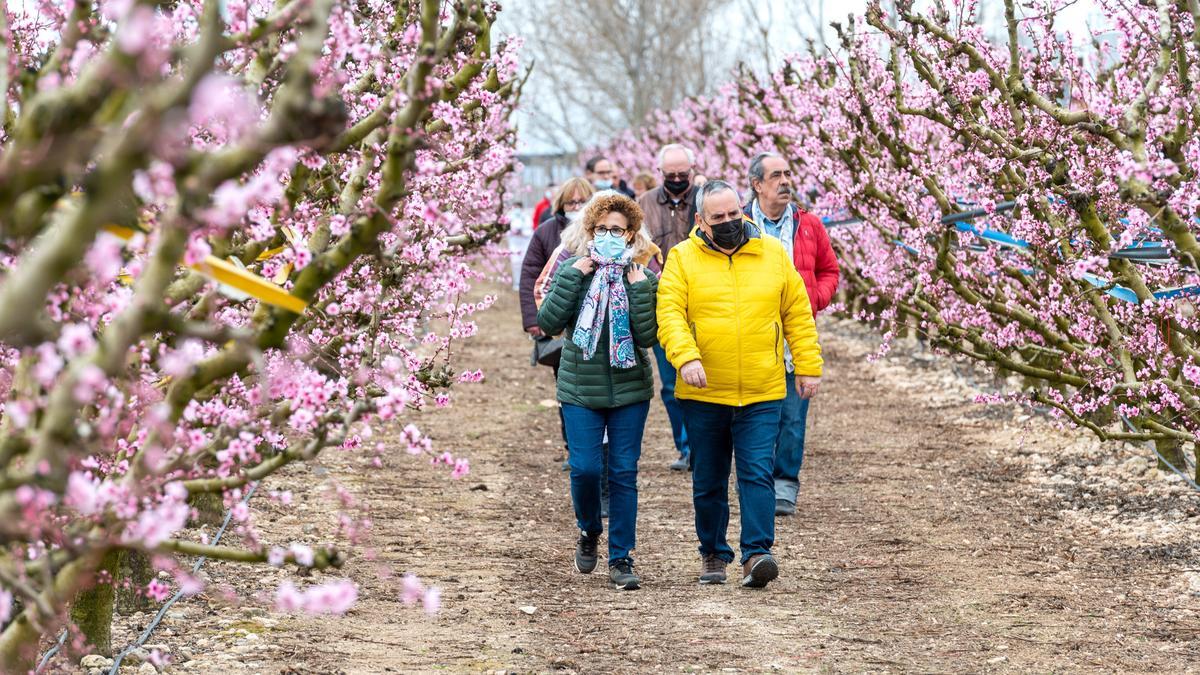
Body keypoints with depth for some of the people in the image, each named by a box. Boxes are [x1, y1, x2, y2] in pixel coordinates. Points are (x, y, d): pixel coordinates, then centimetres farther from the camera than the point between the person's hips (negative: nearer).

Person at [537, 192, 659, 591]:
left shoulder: (643, 279, 1)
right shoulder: (574, 272, 2)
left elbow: (648, 337, -10)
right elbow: (548, 323, -12)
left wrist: (638, 288, -16)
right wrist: (573, 275, -15)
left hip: (629, 391, 0)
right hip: (580, 389, 0)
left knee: (624, 473, -1)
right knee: (585, 468, -8)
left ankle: (621, 559, 7)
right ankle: (589, 532, 22)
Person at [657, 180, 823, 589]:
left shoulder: (773, 254, 6)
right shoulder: (682, 259, 0)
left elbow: (797, 314, 11)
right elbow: (669, 314, -10)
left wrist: (808, 367, 6)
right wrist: (686, 356, -27)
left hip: (762, 394, 0)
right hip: (704, 394, 0)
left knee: (757, 473, -11)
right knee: (708, 481, 9)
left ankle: (756, 555, -14)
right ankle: (713, 555, 23)